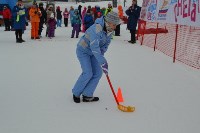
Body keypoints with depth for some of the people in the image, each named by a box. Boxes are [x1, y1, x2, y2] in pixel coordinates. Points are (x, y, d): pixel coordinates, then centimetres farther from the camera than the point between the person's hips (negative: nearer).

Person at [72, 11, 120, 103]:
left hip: (93, 52, 8)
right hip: (83, 51, -8)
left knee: (98, 73, -1)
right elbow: (94, 47, -40)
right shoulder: (96, 29, -34)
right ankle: (76, 93, 8)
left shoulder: (109, 30, -8)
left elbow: (106, 43, 4)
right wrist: (103, 62, -41)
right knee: (88, 73, -14)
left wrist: (101, 54, -12)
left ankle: (87, 95, 8)